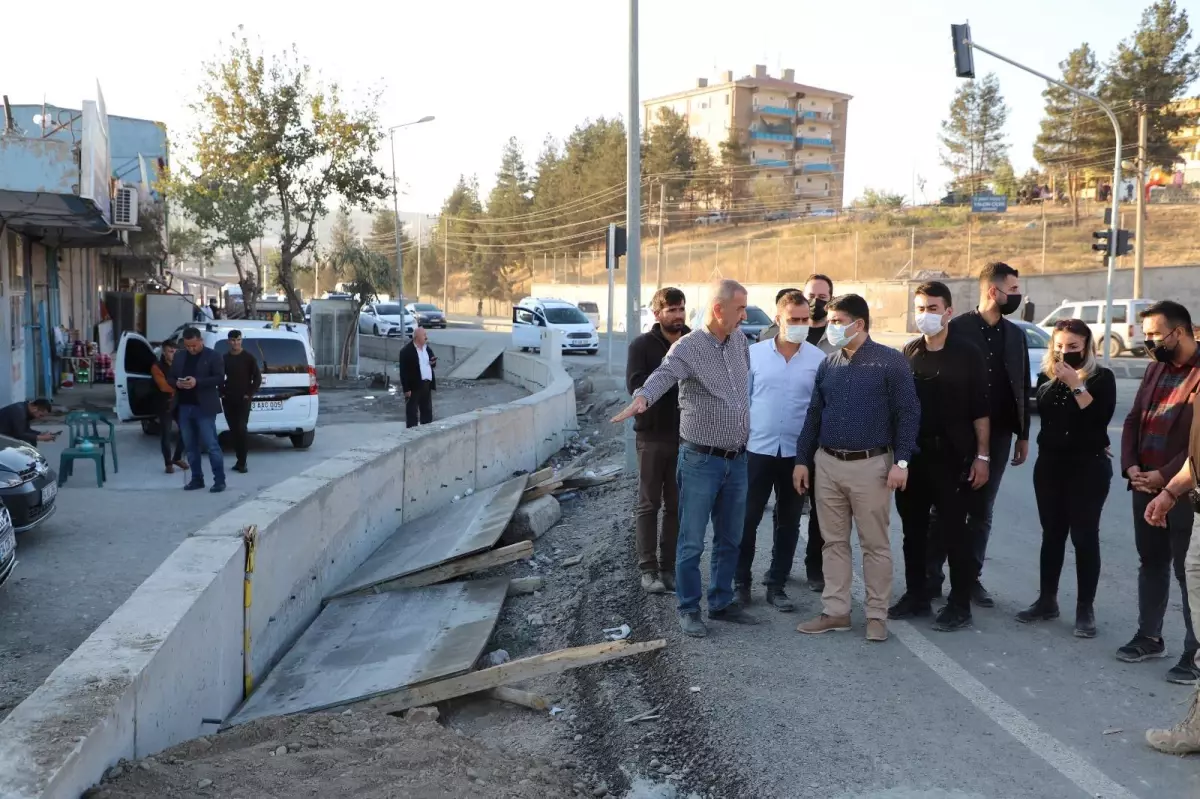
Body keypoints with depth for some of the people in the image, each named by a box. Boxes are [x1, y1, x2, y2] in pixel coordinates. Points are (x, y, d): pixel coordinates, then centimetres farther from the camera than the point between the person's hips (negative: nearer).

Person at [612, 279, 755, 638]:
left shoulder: (741, 342, 7)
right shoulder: (687, 347, -13)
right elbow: (663, 376, -33)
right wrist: (642, 398, -50)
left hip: (737, 460, 6)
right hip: (701, 460, -6)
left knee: (730, 539, 16)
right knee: (692, 542, 3)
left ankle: (722, 602, 30)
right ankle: (688, 609, 16)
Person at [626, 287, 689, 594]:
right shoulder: (642, 345, -2)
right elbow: (635, 385, -16)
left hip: (685, 435, 3)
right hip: (652, 435, -3)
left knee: (676, 506, 7)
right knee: (649, 505, 3)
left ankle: (670, 566, 14)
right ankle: (648, 568, 7)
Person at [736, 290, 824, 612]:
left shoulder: (819, 359, -3)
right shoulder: (754, 353, -2)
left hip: (797, 452, 1)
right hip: (757, 448, -1)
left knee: (788, 521, 10)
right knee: (747, 518, 5)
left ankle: (776, 584, 23)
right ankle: (740, 581, 20)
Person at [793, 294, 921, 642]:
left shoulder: (890, 361, -6)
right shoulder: (828, 365, 10)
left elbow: (908, 412, -8)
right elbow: (814, 415, 13)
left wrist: (901, 461, -14)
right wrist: (803, 459, 10)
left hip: (871, 465, -5)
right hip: (827, 464, 5)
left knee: (875, 544, 4)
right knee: (834, 542, 10)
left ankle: (877, 615, 14)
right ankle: (835, 611, 18)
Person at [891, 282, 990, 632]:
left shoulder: (967, 354, -4)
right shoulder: (909, 353, 7)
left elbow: (980, 410, -4)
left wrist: (982, 456, -8)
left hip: (952, 457, -4)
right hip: (912, 455, 4)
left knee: (954, 532, 1)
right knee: (913, 530, 11)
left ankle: (960, 605, 10)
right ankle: (916, 595, 23)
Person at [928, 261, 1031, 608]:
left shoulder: (1015, 334, 9)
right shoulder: (956, 328, -7)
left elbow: (1022, 388, 12)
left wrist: (1023, 435, 10)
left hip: (997, 436, 5)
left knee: (981, 512, 10)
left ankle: (971, 577, 19)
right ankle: (932, 576, 13)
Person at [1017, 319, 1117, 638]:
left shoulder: (1101, 378, -4)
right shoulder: (1048, 378, 9)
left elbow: (1100, 417, -18)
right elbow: (1043, 409, -4)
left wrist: (1075, 384, -19)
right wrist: (1058, 380, -13)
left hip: (1089, 466, -4)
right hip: (1050, 464, 4)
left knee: (1084, 536, -3)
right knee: (1052, 534, 9)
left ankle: (1085, 608, 3)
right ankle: (1047, 600, 17)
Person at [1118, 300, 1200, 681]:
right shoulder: (1155, 369, 11)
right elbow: (1133, 420, 12)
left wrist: (1165, 475, -18)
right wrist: (1131, 466, -1)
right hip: (1146, 486, 7)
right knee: (1151, 563, 17)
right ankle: (1149, 636, 29)